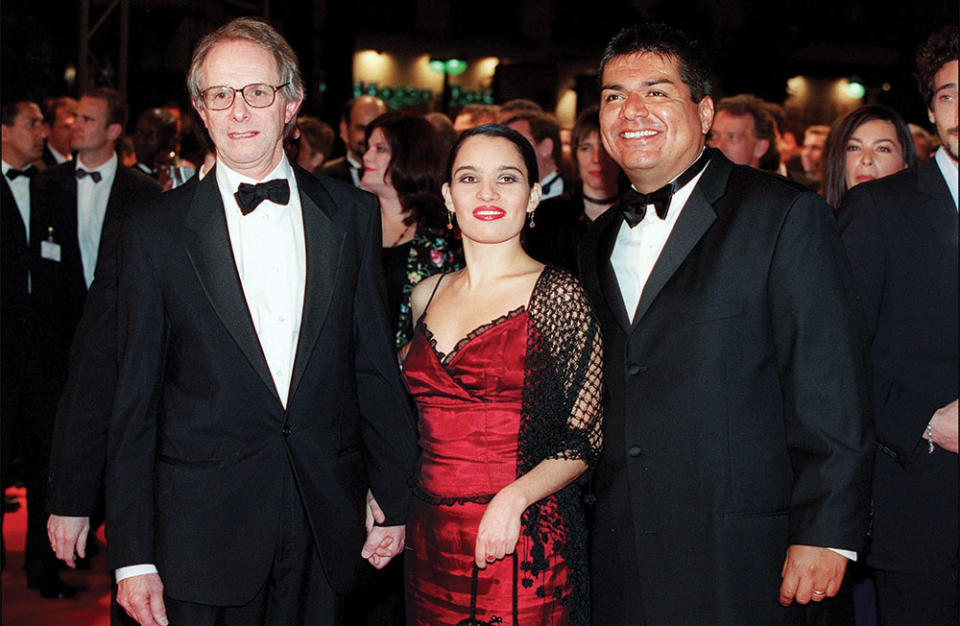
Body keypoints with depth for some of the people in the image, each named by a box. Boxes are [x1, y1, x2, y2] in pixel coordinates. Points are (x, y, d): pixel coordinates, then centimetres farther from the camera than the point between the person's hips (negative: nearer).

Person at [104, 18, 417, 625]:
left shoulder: (353, 215, 4)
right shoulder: (155, 232, -2)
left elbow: (376, 365, 7)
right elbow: (135, 402, -1)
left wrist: (396, 503, 6)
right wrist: (133, 556, -4)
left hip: (327, 524, 2)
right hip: (203, 535, -2)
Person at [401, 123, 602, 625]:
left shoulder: (557, 296, -7)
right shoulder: (427, 296, 9)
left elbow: (586, 438, -7)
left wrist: (516, 497, -20)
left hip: (520, 545, -5)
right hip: (430, 542, 5)